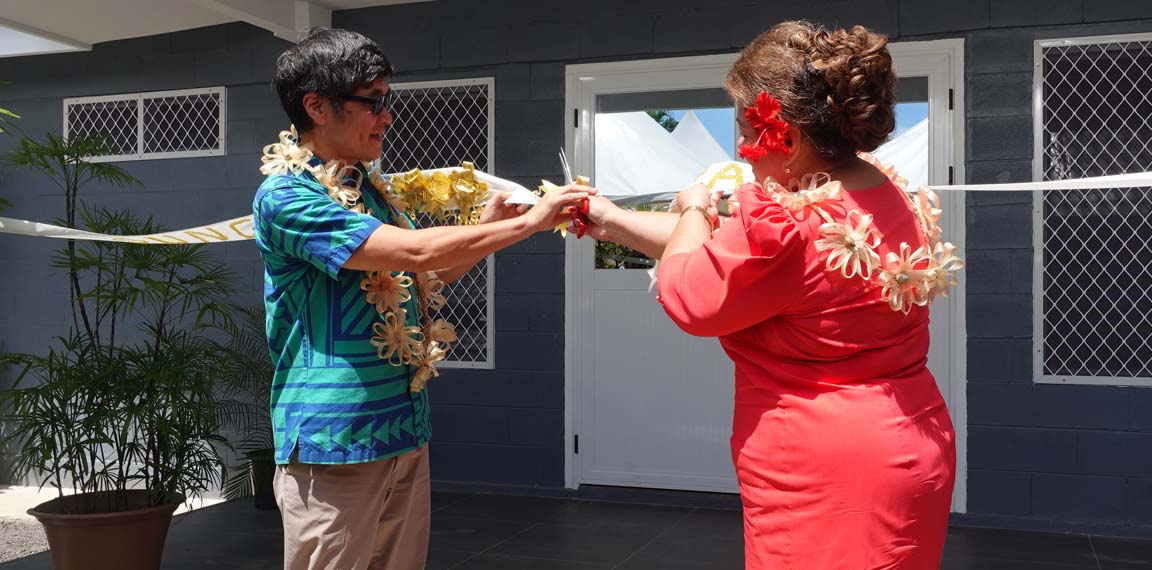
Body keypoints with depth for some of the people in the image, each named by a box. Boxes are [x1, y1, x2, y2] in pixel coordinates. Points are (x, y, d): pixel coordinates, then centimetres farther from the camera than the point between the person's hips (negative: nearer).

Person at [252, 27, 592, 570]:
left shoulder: (371, 189, 13)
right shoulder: (286, 195, -14)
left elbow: (420, 280, 22)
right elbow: (415, 251, -21)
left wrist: (486, 225, 8)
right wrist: (530, 221, -14)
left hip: (405, 432, 8)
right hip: (334, 443, -8)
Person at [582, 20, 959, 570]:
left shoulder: (785, 224, -28)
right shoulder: (891, 194, 5)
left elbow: (687, 296, -11)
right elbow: (732, 243, 13)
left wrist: (693, 210, 8)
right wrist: (614, 220, 18)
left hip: (826, 483, -9)